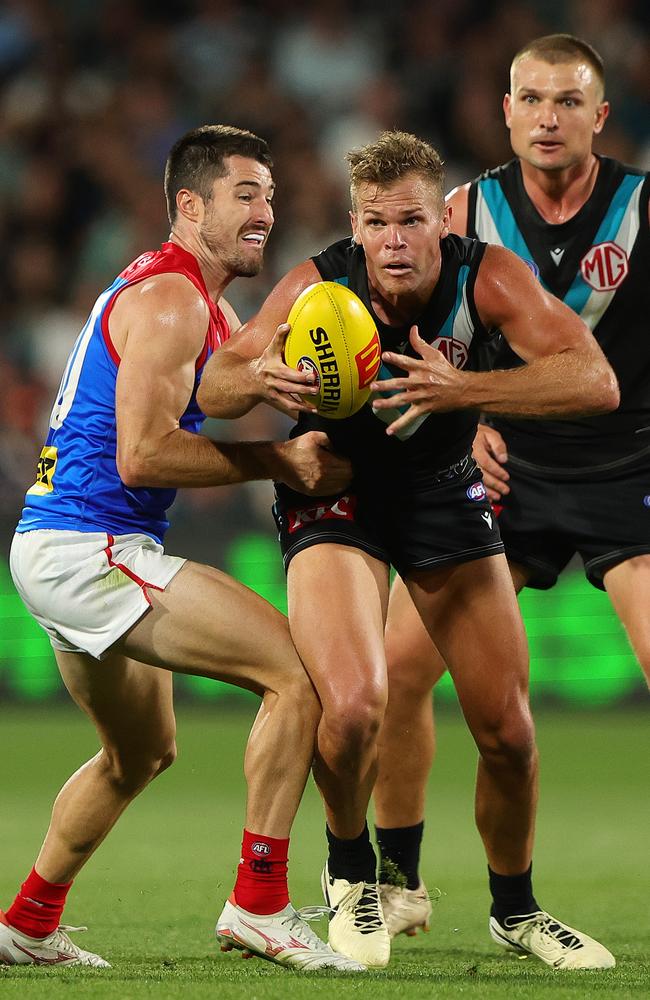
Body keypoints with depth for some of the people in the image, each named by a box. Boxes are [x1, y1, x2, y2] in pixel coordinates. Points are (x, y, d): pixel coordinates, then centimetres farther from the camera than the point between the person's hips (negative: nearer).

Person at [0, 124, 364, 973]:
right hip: (89, 548, -11)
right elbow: (143, 453, -22)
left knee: (142, 752, 28)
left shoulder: (205, 304, 19)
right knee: (297, 671, -15)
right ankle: (258, 906, -15)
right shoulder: (169, 300, -14)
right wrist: (280, 461, -17)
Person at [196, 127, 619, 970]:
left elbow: (596, 381, -34)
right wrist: (260, 377, -41)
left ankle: (513, 908, 28)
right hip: (335, 493, -2)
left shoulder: (485, 276, -23)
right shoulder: (319, 286, -24)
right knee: (354, 704, -25)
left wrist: (461, 389, -48)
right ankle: (350, 870, 6)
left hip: (444, 491, 2)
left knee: (508, 731, 1)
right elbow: (212, 389, -16)